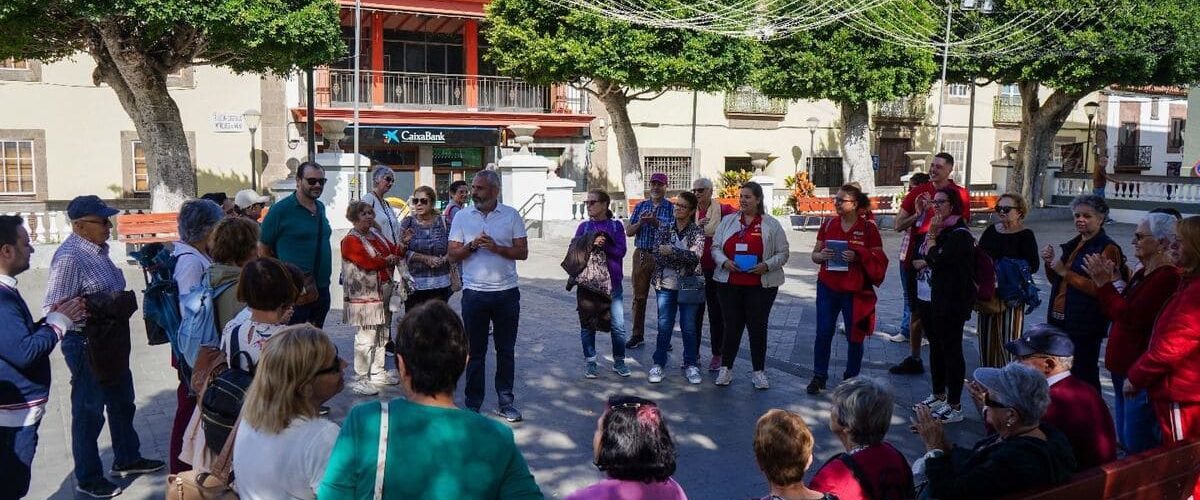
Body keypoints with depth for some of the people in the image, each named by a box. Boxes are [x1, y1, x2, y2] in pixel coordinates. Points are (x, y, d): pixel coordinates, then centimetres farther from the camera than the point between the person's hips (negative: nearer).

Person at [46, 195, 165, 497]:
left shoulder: (98, 249, 5)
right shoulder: (70, 257, -21)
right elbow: (52, 310, -23)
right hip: (86, 345, -9)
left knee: (122, 403, 22)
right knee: (89, 412, 6)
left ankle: (127, 459, 40)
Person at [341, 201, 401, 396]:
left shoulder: (376, 234, 15)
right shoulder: (351, 240, -11)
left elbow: (393, 252, 16)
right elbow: (368, 262, -22)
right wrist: (387, 260, -6)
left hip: (383, 292, 9)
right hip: (365, 295, -9)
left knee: (382, 334, 15)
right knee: (366, 337, -8)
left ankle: (378, 373, 27)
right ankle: (360, 379, -1)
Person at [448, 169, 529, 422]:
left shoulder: (511, 215, 1)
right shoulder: (462, 216, 3)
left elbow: (522, 252, -1)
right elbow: (453, 255, 2)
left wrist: (497, 248, -16)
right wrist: (472, 245, -15)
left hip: (506, 292, 0)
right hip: (474, 293, 0)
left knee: (506, 350, 9)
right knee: (475, 351, 7)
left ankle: (506, 401, 20)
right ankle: (473, 403, 17)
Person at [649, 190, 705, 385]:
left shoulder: (697, 232, -1)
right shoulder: (663, 230, 5)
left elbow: (695, 256, -17)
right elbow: (659, 255, -8)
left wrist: (672, 251, -24)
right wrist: (684, 258, -14)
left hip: (689, 286, -1)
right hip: (667, 286, 1)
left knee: (689, 328, 6)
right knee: (664, 327, 4)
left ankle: (691, 365, 17)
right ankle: (658, 364, 14)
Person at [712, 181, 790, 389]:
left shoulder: (771, 224, 3)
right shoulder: (728, 220, 9)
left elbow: (783, 253, 2)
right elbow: (716, 247, 7)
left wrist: (767, 265, -14)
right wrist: (724, 262, -11)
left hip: (761, 285, -1)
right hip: (730, 284, 2)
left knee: (758, 327, 4)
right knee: (732, 326, 6)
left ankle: (759, 372, 15)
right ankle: (726, 368, 18)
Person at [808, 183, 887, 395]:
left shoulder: (868, 228, -5)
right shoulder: (828, 224, 5)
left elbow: (879, 260, -4)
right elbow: (815, 254, 10)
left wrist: (858, 256, -21)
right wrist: (821, 255, -13)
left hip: (855, 290, -2)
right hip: (828, 287, 2)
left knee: (854, 336, 7)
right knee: (823, 333, 3)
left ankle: (851, 378, 22)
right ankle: (819, 376, 15)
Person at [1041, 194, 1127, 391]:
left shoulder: (1108, 249, -11)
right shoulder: (1074, 245, 15)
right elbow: (1057, 281, 23)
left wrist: (1065, 272, -19)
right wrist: (1050, 263, 4)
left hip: (1085, 326, -8)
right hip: (1060, 320, 8)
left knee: (1083, 376, -1)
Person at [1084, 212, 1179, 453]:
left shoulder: (1168, 277, -18)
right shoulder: (1143, 274, 13)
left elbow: (1130, 317, -23)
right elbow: (1117, 313, 16)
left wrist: (1105, 284, -16)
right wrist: (1106, 282, 3)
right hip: (1123, 366, 10)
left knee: (1138, 445, -3)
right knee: (1125, 441, 19)